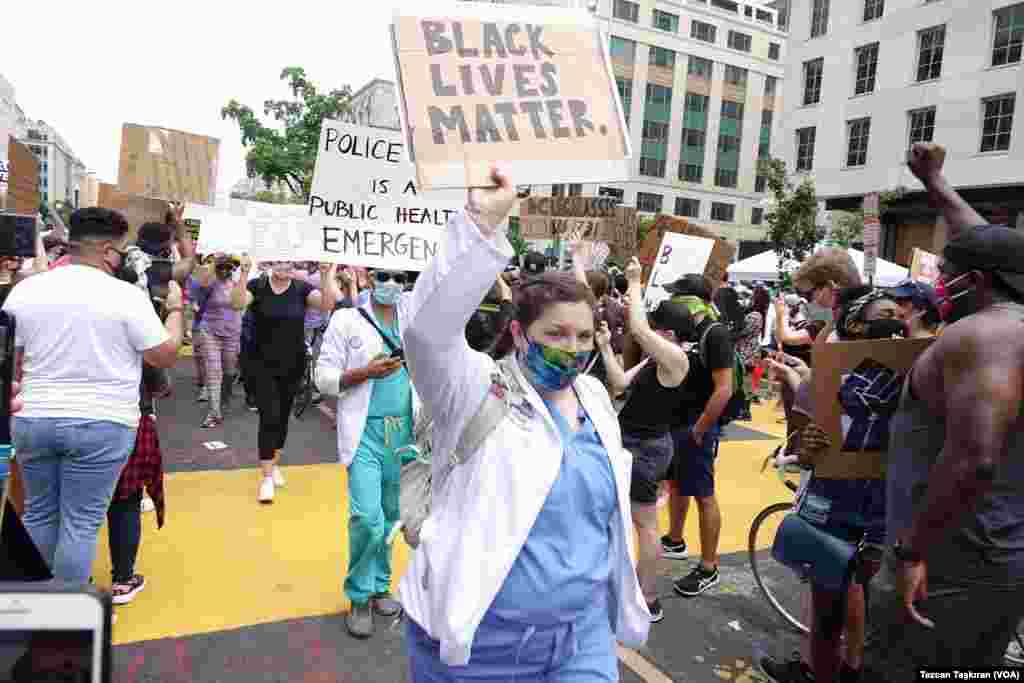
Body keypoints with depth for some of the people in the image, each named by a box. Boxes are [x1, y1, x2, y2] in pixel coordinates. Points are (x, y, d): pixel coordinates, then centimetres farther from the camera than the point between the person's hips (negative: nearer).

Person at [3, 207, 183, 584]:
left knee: (39, 514, 20)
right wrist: (175, 308, 6)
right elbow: (166, 355, -7)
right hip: (102, 424, -4)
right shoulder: (128, 295, -11)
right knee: (81, 522, 5)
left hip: (33, 420, 5)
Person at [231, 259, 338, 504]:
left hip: (292, 365, 3)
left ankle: (274, 464, 35)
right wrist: (244, 273, -34)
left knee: (283, 417, 14)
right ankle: (266, 477, 0)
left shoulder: (302, 288, -3)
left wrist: (327, 275, -29)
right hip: (261, 364, -2)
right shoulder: (257, 285, -6)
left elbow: (327, 304, -18)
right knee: (269, 417, -9)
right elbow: (237, 304, -24)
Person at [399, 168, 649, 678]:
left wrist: (620, 600, 21)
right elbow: (427, 328, -35)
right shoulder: (478, 390, -14)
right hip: (476, 639, -4)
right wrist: (482, 223, -44)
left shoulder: (594, 397, 4)